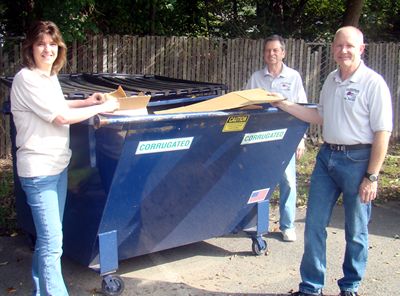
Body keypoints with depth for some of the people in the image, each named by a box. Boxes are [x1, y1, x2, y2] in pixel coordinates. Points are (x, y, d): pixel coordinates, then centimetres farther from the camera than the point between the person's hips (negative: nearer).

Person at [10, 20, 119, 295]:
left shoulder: (50, 76, 11)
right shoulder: (26, 79, -16)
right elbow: (61, 117, -18)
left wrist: (86, 102, 13)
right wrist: (101, 108, -10)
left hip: (58, 165, 9)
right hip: (39, 170, -9)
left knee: (48, 236, 17)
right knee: (52, 242, -7)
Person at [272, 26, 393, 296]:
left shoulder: (373, 83, -11)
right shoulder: (331, 80, 10)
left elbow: (382, 133, -13)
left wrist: (372, 177, -15)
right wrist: (286, 106, 12)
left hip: (357, 160, -6)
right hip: (327, 156, 6)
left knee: (356, 231, 7)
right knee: (314, 224, 8)